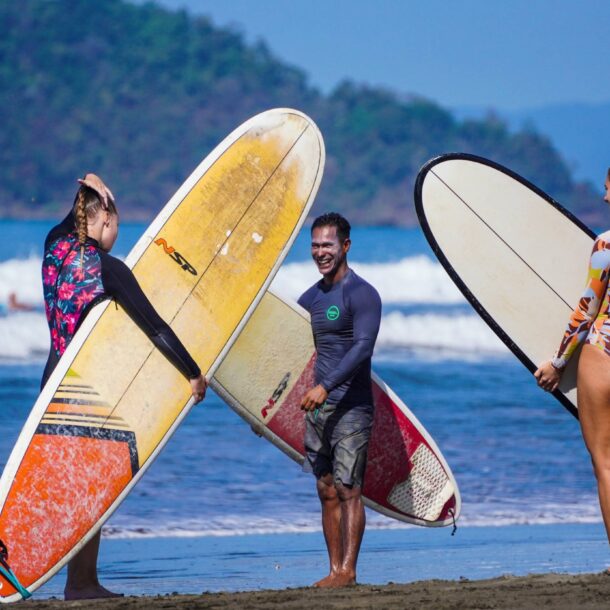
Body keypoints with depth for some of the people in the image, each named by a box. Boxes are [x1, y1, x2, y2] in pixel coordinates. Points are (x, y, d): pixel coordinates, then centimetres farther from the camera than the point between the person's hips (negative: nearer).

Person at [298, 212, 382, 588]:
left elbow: (363, 347, -21)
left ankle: (348, 571, -10)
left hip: (351, 406, -8)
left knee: (348, 489, -10)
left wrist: (326, 386, -29)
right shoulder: (312, 297, 15)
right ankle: (335, 569, 9)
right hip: (319, 406, 8)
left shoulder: (361, 294, -9)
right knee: (327, 491, 7)